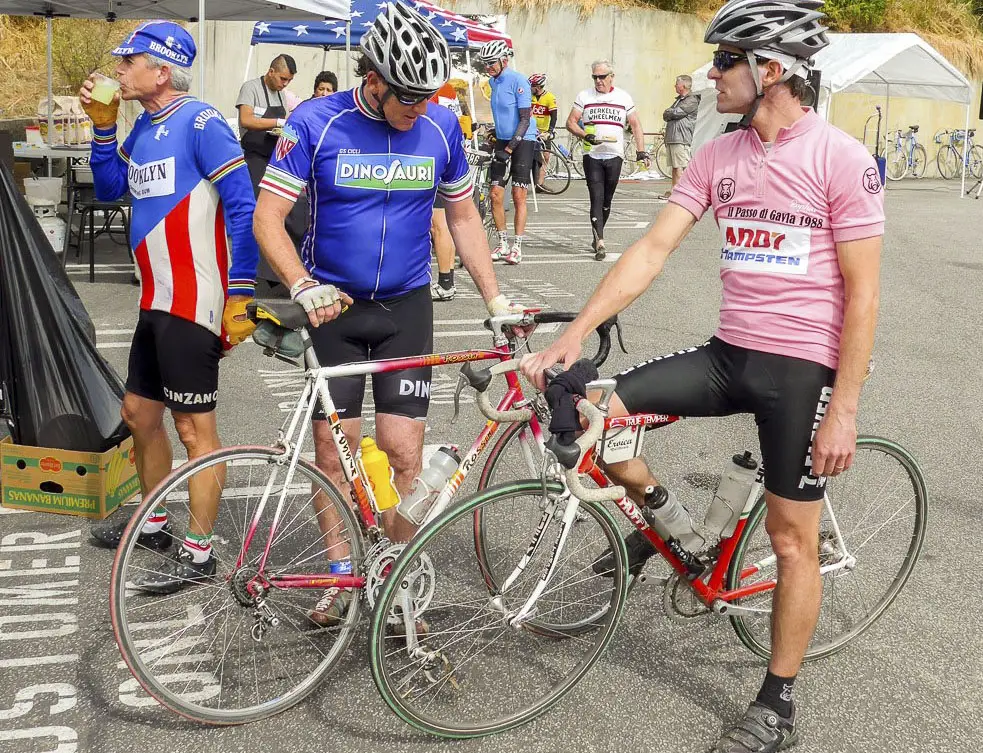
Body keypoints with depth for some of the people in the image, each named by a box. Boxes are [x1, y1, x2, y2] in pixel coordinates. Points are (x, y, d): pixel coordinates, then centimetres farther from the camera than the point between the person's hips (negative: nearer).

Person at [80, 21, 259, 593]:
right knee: (140, 412, 18)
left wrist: (240, 296, -20)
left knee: (194, 426, -2)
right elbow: (110, 188, 19)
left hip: (194, 302, -9)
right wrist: (103, 124, 7)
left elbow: (243, 208, -18)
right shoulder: (145, 127, 12)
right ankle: (153, 522, 35)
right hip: (157, 299, 9)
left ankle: (198, 553, 9)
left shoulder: (200, 123, -14)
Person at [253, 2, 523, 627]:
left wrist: (495, 298, 1)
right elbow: (268, 217, -11)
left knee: (403, 452, -3)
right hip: (333, 306, -1)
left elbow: (463, 214, 7)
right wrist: (303, 286, -27)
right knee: (333, 450, 2)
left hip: (406, 307, 1)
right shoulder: (317, 123, -12)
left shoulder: (441, 126, -5)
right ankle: (341, 577, 20)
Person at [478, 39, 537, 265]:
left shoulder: (518, 81, -15)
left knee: (518, 196, -6)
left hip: (522, 140, -7)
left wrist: (509, 149, -25)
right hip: (502, 140, 7)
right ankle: (503, 244, 10)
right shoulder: (493, 82, 8)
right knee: (495, 195, 0)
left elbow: (525, 120, -19)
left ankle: (517, 247, -1)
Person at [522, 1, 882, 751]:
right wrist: (573, 335, -8)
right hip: (729, 352, 5)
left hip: (803, 367, -5)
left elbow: (862, 294, -12)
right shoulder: (717, 157, 4)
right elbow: (651, 250, -1)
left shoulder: (841, 159, -12)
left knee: (793, 538, 4)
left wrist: (844, 408, -15)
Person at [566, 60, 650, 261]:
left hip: (615, 156, 1)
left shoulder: (623, 97, 8)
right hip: (592, 155, -1)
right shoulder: (584, 96, 6)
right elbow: (570, 122, 4)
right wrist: (586, 136, -14)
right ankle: (600, 243, -16)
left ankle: (597, 237, 22)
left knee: (607, 200, 7)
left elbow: (635, 124, 11)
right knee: (597, 198, -11)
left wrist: (641, 150, 1)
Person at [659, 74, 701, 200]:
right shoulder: (678, 99, 25)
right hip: (671, 138, 9)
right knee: (675, 166, 10)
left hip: (681, 139, -9)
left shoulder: (692, 101, -5)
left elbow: (676, 113, -15)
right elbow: (665, 116, 19)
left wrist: (669, 112, 4)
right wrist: (672, 113, -1)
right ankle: (672, 191, 13)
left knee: (679, 167, -11)